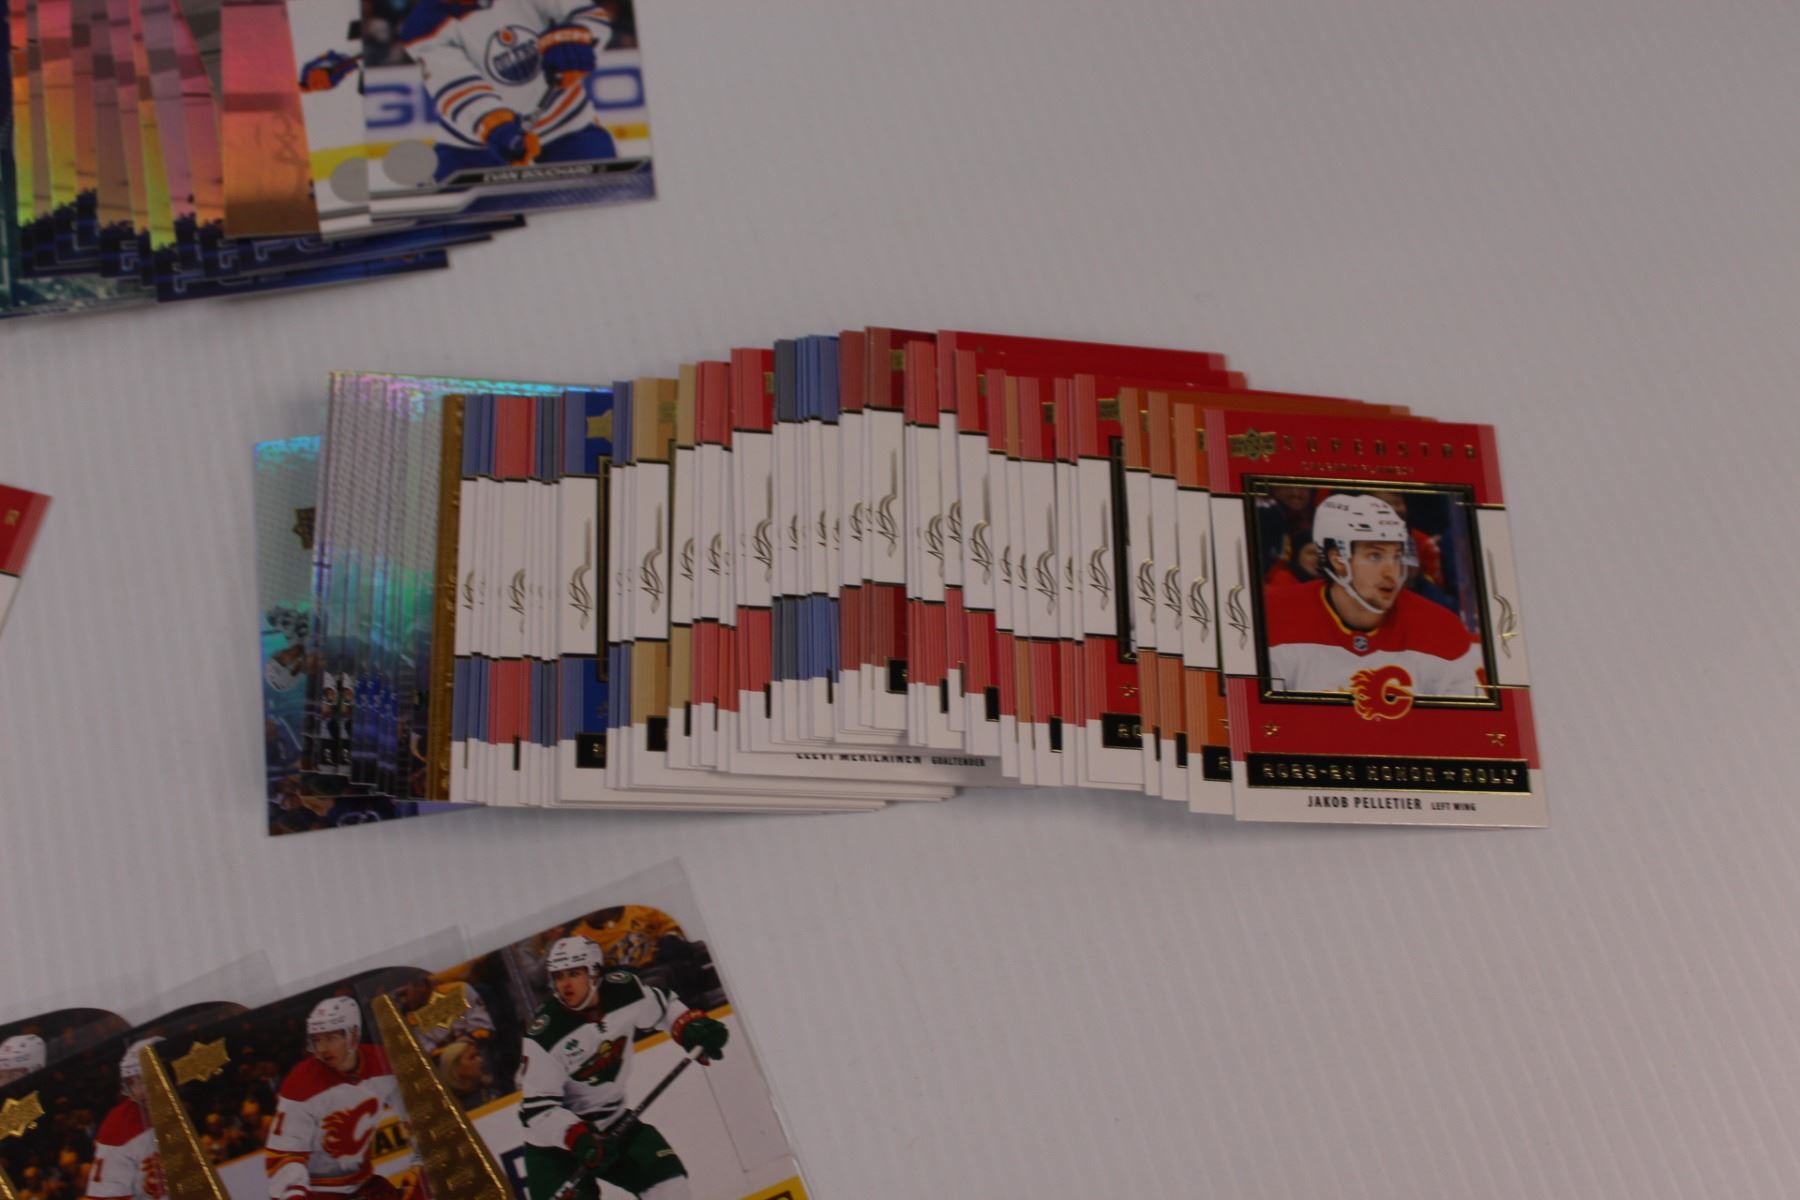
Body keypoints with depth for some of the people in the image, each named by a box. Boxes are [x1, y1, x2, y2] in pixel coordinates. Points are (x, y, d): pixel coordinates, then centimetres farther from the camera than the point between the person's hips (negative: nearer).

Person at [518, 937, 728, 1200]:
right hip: (555, 1136, -5)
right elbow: (537, 1108, -25)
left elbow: (661, 1006, 9)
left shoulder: (624, 990, -14)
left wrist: (691, 1026, -9)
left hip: (612, 1120, 5)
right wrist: (577, 1137, -39)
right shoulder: (544, 1035, -25)